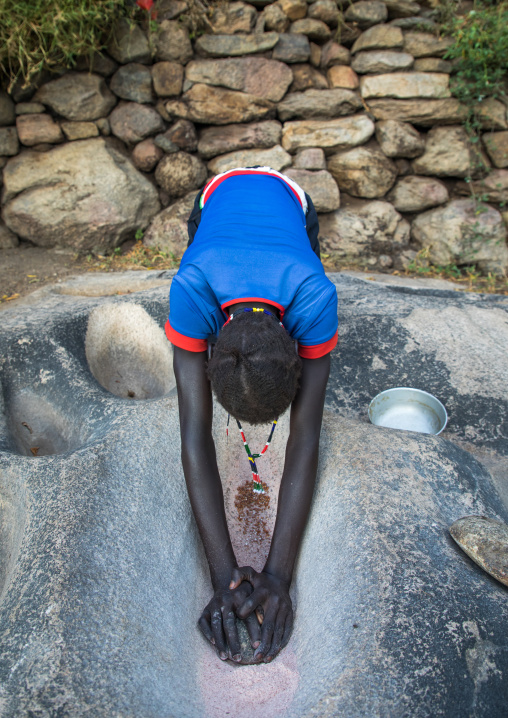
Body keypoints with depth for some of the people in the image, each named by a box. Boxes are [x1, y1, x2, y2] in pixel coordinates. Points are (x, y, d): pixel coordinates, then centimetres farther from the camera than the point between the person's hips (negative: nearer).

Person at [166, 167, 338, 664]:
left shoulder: (315, 298, -47)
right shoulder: (191, 290, -47)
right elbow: (195, 436, -46)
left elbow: (305, 439, -44)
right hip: (219, 195, 1)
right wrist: (223, 575, -48)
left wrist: (278, 573, -46)